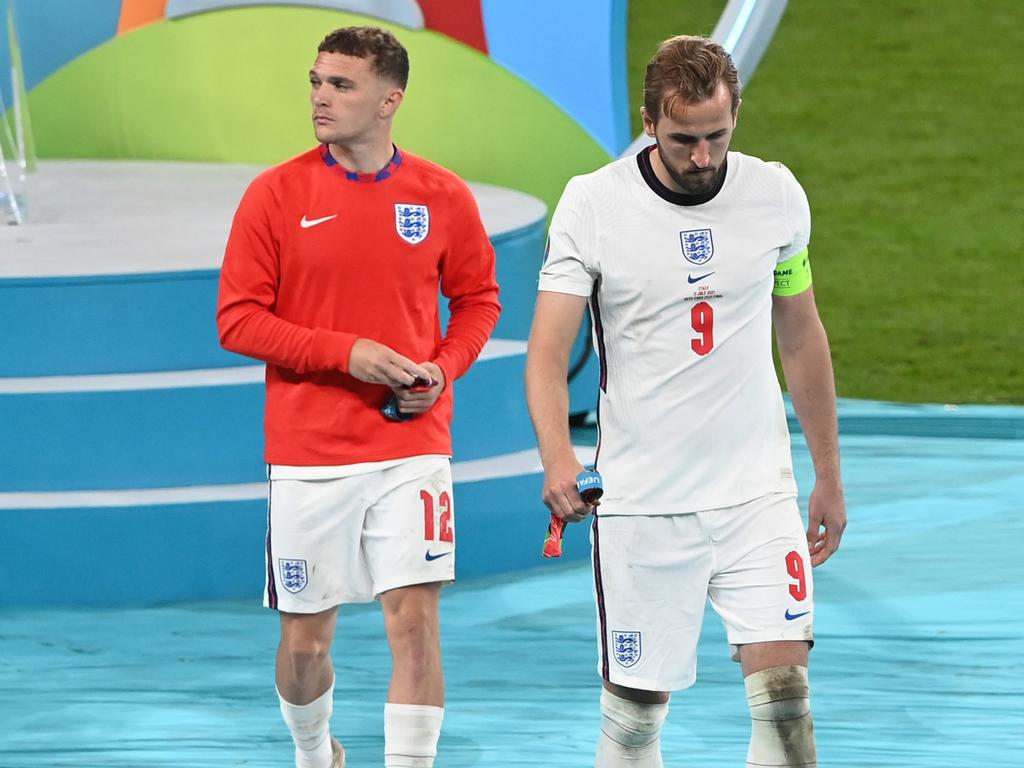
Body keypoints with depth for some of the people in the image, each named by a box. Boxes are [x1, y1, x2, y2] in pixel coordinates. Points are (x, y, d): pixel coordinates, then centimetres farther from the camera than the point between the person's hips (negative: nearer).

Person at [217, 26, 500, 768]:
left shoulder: (443, 197, 1)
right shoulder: (277, 194, -3)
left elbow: (478, 298, 14)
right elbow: (238, 319, -3)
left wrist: (444, 367, -6)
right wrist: (345, 352, -15)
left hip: (412, 449, 0)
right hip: (307, 451, 0)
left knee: (415, 621, -12)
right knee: (305, 638, 7)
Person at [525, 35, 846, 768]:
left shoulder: (777, 195, 1)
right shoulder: (593, 204, -8)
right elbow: (548, 352, -12)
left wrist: (829, 478, 17)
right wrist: (558, 458, -31)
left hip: (757, 494, 2)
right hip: (640, 506, -2)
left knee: (785, 692, -11)